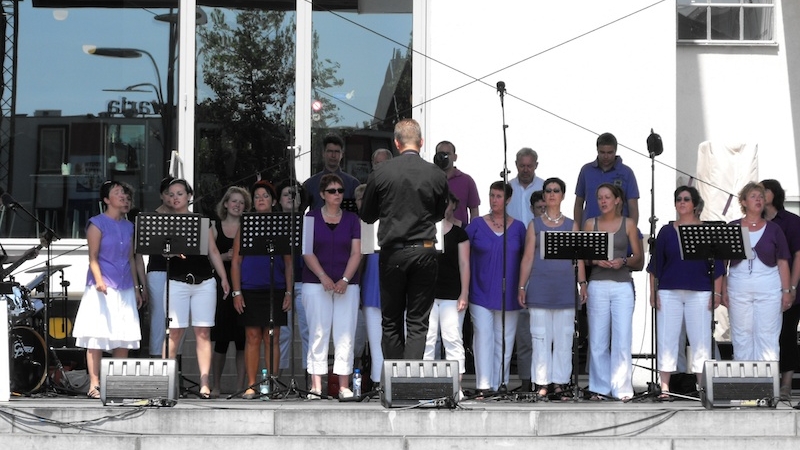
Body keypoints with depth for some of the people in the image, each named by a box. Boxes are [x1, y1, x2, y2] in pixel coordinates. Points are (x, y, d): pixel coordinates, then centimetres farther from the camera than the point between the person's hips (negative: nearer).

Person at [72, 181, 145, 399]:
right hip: (103, 289, -6)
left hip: (125, 289, 6)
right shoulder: (97, 223, -2)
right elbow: (93, 257, -8)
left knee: (124, 339, 3)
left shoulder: (128, 226, 16)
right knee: (98, 337, -8)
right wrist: (99, 280, -22)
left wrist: (137, 288, 16)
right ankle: (94, 385, -8)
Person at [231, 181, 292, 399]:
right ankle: (251, 386, 3)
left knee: (272, 338, 1)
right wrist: (237, 292, -2)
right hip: (250, 289, 0)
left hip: (275, 290, 0)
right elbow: (236, 261, 6)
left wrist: (289, 292, 2)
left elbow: (289, 263, 10)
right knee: (252, 338, 0)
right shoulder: (245, 226, 8)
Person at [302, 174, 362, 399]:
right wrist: (323, 277, -14)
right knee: (318, 333, -4)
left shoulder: (352, 220, 10)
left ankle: (344, 386, 1)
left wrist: (345, 280, -10)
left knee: (345, 335, -2)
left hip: (347, 285, 2)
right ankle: (316, 386, -3)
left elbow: (356, 253, 3)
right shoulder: (311, 218, 5)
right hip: (316, 284, -1)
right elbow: (307, 252, -2)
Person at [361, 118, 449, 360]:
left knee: (391, 322, 11)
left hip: (392, 252, 0)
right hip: (424, 252, 0)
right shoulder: (437, 175, -2)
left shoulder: (380, 173, -5)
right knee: (418, 322, 2)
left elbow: (367, 216, 7)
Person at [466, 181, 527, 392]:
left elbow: (525, 258, 10)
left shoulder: (518, 227, 7)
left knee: (504, 340, 5)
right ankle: (483, 385, -13)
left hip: (508, 295, 2)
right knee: (483, 337, -10)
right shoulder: (476, 225, 3)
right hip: (481, 294, -2)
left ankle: (500, 385, 12)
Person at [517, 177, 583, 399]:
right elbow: (528, 258, 6)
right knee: (540, 336, -2)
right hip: (540, 285, -1)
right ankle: (541, 383, 1)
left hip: (565, 286, 1)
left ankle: (561, 381, 4)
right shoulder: (535, 224, 9)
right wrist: (521, 287, 1)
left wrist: (583, 283, -2)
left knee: (563, 336, 0)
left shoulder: (571, 225, 11)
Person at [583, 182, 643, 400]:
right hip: (597, 285, 1)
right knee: (598, 340, 1)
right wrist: (596, 260, -10)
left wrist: (623, 261, -13)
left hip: (622, 286, -1)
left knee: (622, 339, -7)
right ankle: (600, 388, 8)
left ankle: (622, 388, -2)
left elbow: (639, 259, 6)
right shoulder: (590, 224, 10)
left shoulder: (628, 224, 7)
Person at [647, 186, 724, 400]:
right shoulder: (667, 231, 10)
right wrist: (653, 292, 2)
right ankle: (664, 388, 1)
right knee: (666, 339, -2)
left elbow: (717, 266, 5)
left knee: (701, 340, -3)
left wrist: (717, 293, -2)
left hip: (699, 293, -1)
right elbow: (655, 265, 10)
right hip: (669, 292, 1)